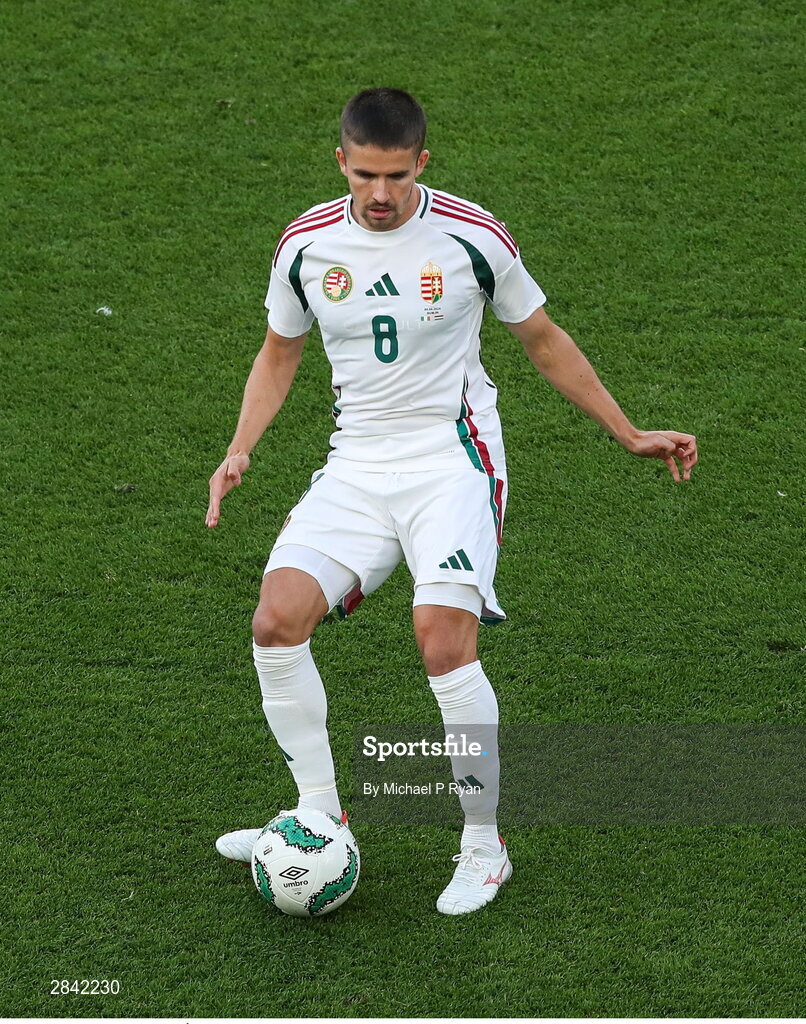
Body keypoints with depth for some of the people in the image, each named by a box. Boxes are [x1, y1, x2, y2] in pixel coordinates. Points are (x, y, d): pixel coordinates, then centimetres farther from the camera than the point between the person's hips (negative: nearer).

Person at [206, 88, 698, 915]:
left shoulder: (472, 236, -7)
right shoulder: (306, 244, 1)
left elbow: (542, 340, 7)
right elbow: (279, 353, 17)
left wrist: (629, 434, 9)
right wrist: (240, 450, 2)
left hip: (453, 459, -4)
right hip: (356, 464, 4)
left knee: (444, 644, -21)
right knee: (277, 619, -15)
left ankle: (483, 848, -3)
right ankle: (320, 818, 4)